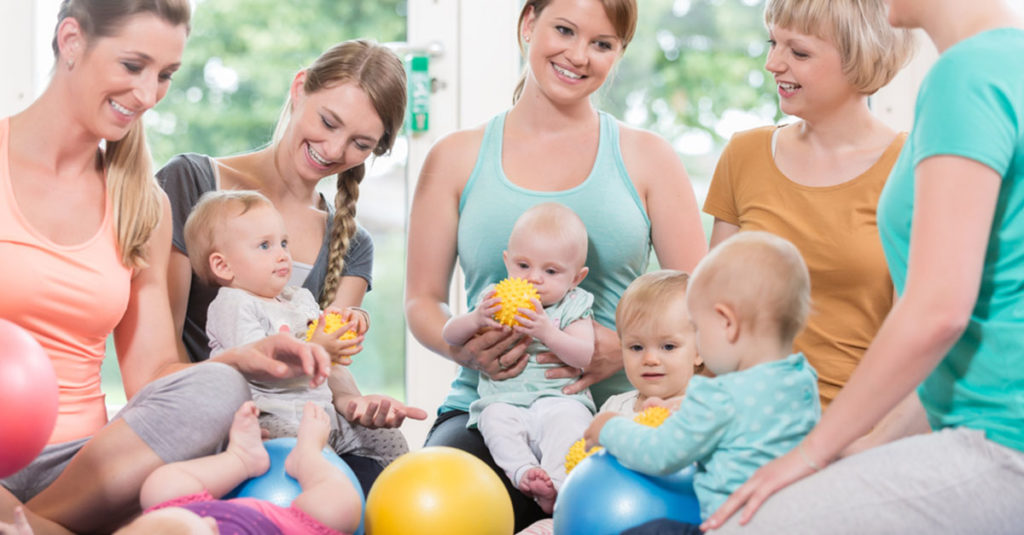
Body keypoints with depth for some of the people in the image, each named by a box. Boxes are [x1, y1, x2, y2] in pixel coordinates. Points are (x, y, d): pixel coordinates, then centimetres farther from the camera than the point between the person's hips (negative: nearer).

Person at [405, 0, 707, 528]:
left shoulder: (646, 158, 11)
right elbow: (422, 300, 13)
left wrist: (627, 347, -13)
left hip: (613, 412, 0)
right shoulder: (456, 158, 12)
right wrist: (462, 345, -9)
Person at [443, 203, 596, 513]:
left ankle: (555, 486, -40)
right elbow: (450, 335, 9)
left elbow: (585, 356, -9)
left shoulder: (573, 307, 6)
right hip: (504, 399, 2)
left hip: (559, 397, -2)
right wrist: (476, 319, -12)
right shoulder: (495, 299, 13)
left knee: (566, 418, -33)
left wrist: (547, 332, -24)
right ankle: (522, 471, -39)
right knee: (495, 418, -30)